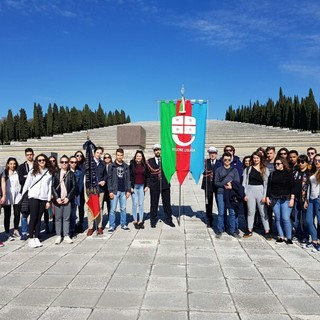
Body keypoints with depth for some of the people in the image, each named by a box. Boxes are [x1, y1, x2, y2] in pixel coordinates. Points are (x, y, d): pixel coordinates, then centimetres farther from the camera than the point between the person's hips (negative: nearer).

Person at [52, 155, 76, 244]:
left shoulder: (71, 174, 6)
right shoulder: (55, 173, 6)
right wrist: (56, 198, -8)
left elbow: (74, 186, 2)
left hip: (67, 199, 0)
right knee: (58, 218, 5)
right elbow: (53, 186, 1)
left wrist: (68, 198, -7)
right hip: (57, 200, 0)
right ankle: (58, 236, 13)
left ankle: (66, 236, 10)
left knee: (66, 218, 4)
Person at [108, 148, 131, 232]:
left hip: (123, 191, 3)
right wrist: (110, 191, -10)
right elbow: (109, 179, -4)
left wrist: (128, 190, 3)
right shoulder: (112, 166, 0)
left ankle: (123, 224, 20)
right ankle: (111, 226, 7)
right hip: (115, 191, -3)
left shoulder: (126, 166, 9)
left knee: (123, 209, 9)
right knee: (113, 209, -1)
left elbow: (128, 179, 10)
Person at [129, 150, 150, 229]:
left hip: (142, 186, 2)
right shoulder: (132, 165, -2)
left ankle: (141, 221, 8)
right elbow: (129, 176, -2)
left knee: (141, 204, 3)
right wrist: (130, 187, -8)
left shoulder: (144, 165, 5)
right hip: (134, 186, -2)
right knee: (135, 203, -1)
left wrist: (147, 186, 1)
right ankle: (135, 220, 7)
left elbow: (148, 176, 9)